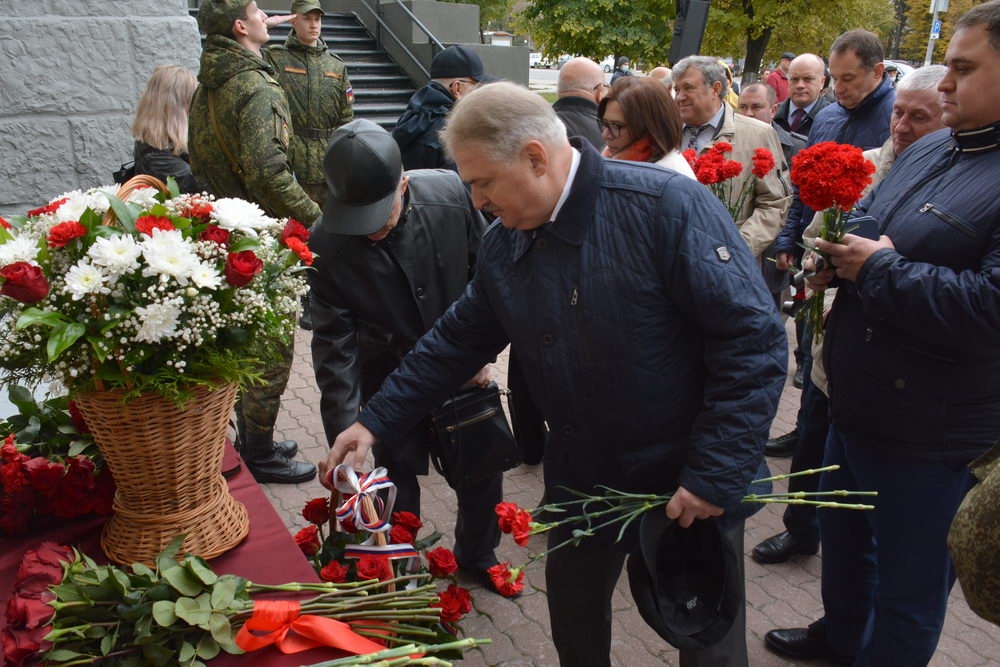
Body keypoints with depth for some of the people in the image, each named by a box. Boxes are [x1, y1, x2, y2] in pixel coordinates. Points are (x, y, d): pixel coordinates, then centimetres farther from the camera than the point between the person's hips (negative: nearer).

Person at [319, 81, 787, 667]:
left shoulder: (668, 207, -24)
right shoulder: (504, 243, -3)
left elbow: (754, 339, -23)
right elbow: (458, 341, 8)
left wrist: (717, 475, -22)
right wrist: (376, 422, 5)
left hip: (689, 485, -5)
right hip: (579, 480, 5)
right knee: (573, 618, 23)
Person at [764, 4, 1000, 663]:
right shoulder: (925, 151, 7)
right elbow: (868, 222, 19)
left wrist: (878, 269, -22)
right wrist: (841, 252, -4)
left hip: (932, 436, -9)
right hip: (855, 406, 9)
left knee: (907, 591, 13)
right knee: (842, 538, 29)